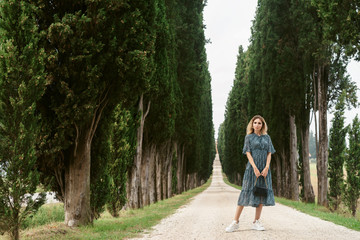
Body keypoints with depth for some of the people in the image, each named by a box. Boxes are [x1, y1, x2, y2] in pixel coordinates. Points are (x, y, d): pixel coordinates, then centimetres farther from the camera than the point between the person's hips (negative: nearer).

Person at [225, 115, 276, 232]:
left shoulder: (267, 137, 12)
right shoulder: (249, 137, 5)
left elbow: (269, 153, 7)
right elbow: (248, 153, -3)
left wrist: (266, 167, -8)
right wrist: (255, 168, -15)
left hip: (264, 169, 3)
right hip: (252, 168, -3)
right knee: (246, 192, -7)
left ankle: (256, 222, 8)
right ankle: (235, 222, -4)